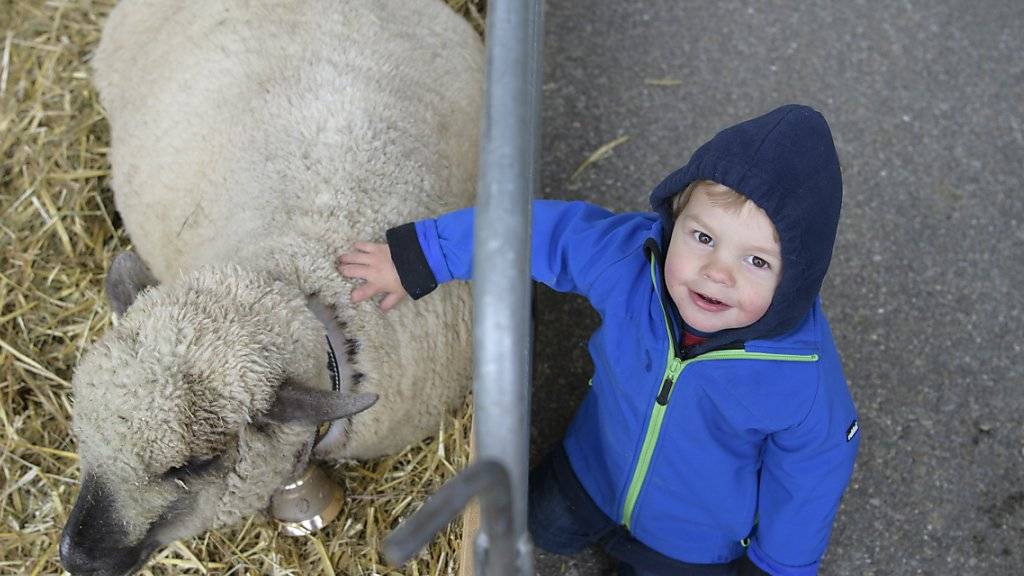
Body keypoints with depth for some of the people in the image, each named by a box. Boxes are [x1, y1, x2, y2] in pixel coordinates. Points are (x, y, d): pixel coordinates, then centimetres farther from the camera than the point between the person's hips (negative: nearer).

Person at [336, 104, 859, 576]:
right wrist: (418, 258, -12)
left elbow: (812, 470, -20)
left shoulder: (808, 382, -39)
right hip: (596, 471, 4)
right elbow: (543, 229, -20)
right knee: (549, 528, 30)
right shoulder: (631, 255, -35)